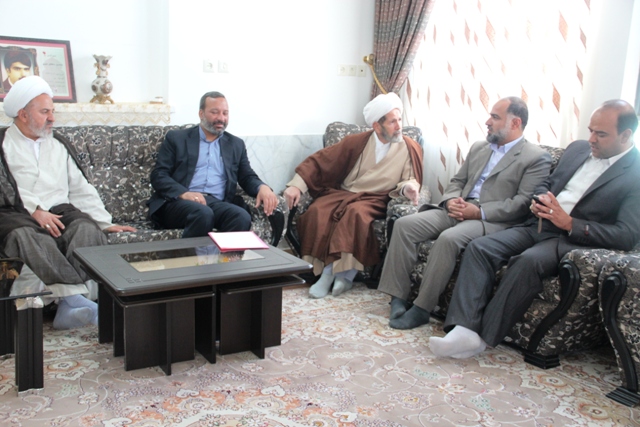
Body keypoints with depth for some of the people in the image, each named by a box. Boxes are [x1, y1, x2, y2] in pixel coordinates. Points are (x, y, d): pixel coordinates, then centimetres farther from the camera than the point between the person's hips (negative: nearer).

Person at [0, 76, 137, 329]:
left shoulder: (58, 146, 26)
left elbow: (81, 189, 21)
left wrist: (105, 222, 10)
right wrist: (35, 211, -17)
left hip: (59, 210, 3)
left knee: (86, 228, -30)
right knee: (26, 235, -37)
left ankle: (69, 307, -46)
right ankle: (74, 297, -49)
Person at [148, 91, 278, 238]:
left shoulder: (236, 144, 21)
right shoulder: (176, 138, 12)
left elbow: (248, 177, 16)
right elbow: (158, 175, 4)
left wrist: (262, 187, -9)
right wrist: (183, 193, -17)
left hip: (217, 204, 3)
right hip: (179, 202, -2)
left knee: (242, 216, -32)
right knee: (203, 213, -38)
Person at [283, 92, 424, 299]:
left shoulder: (410, 148, 3)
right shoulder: (358, 142, 3)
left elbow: (410, 179, 5)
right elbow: (321, 160, 1)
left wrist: (409, 186, -23)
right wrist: (297, 185, -11)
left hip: (374, 200, -1)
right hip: (341, 193, 2)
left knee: (356, 213, -36)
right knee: (317, 211, -29)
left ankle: (346, 273, -27)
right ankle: (327, 272, -26)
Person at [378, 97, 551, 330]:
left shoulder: (537, 157, -1)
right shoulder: (479, 147, 21)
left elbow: (523, 203, -11)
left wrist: (480, 212, -18)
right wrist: (451, 201, -2)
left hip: (493, 221, -7)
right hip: (457, 211, 7)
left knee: (448, 238, -35)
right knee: (404, 224, -15)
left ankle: (421, 308, -22)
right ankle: (398, 298, -13)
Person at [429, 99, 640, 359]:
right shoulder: (578, 149, 16)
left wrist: (569, 223, -19)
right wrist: (539, 200, 3)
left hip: (575, 240, -6)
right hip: (538, 226, 7)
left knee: (528, 261, -36)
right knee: (479, 248, -18)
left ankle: (484, 336, -25)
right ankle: (465, 331, -28)